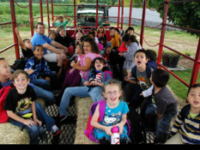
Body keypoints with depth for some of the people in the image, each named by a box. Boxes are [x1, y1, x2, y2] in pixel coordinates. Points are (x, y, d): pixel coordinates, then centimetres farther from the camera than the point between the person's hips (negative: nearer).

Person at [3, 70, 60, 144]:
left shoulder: (29, 89, -16)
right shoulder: (11, 94, -27)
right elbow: (9, 113, -18)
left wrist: (35, 118, -1)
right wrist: (24, 121, -18)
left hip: (29, 115, 4)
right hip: (16, 118, -4)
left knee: (41, 129, -8)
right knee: (34, 128, -22)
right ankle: (34, 142, 8)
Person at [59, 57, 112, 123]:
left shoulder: (106, 73, 16)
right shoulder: (91, 72, 30)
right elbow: (84, 80, 24)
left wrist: (97, 83, -11)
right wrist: (86, 82, -2)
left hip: (97, 88, -5)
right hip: (86, 88, 6)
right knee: (68, 90, -2)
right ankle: (62, 113, 3)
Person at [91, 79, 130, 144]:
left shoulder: (123, 105, -13)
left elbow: (124, 119, 5)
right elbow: (93, 122, -12)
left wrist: (121, 124, -19)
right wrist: (105, 128, -24)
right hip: (103, 129, -2)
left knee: (123, 141, -19)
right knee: (104, 141, -25)